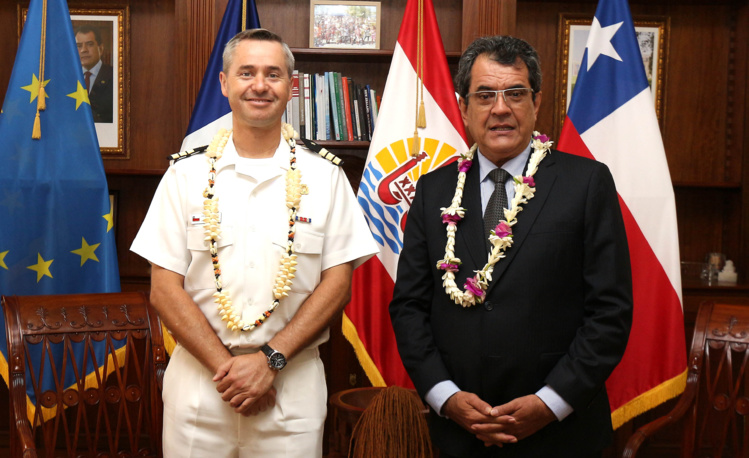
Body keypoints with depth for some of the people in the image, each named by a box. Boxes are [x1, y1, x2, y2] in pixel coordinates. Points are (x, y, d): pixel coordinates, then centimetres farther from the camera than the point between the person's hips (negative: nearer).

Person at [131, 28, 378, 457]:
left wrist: (270, 359, -12)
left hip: (293, 383, 0)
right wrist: (225, 366, -10)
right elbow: (165, 289, -1)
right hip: (197, 382, 1)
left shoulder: (325, 177, 1)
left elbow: (338, 283, -2)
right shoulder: (187, 175, 2)